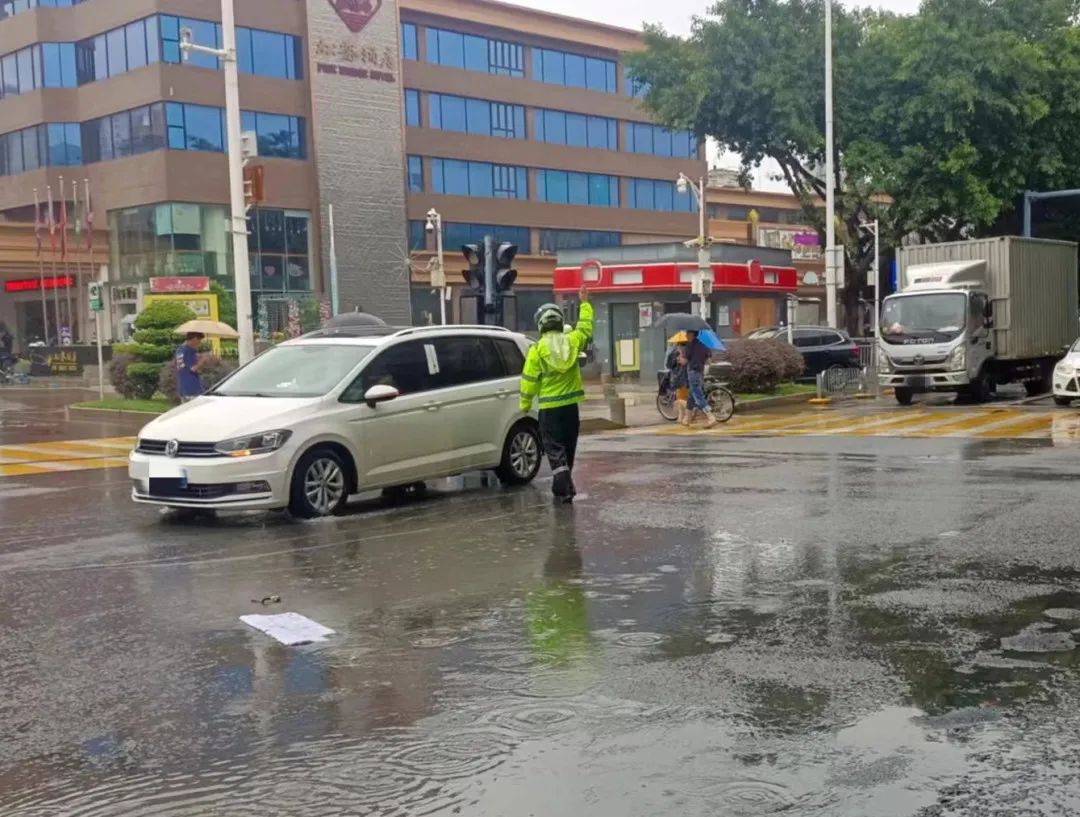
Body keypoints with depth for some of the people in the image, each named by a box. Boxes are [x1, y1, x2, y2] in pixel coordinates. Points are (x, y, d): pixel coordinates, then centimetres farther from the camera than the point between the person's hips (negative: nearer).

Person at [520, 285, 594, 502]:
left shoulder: (537, 349, -11)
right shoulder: (572, 341, -1)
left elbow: (529, 380, -9)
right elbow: (585, 326, 20)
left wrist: (525, 404, 3)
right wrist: (585, 302, 32)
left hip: (549, 406, -4)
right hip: (571, 403, 4)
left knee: (554, 447, -1)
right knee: (568, 445, 16)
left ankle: (564, 486, -13)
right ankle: (563, 484, 26)